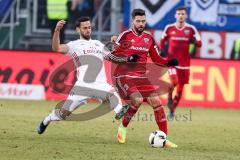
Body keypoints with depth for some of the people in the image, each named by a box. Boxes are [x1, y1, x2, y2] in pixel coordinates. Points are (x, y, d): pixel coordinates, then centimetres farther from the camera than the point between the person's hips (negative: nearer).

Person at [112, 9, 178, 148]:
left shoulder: (149, 38, 9)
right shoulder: (125, 35, -6)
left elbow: (156, 59, 15)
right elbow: (113, 55, -6)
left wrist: (169, 63, -4)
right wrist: (128, 58, -22)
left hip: (141, 77, 5)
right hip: (124, 76, -5)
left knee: (156, 101, -10)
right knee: (137, 100, -27)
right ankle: (123, 128, -2)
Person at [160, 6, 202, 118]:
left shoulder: (191, 29, -1)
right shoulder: (169, 28, 1)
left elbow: (199, 44, 2)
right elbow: (163, 40, 18)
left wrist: (194, 41, -20)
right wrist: (161, 49, 2)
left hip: (184, 62, 1)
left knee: (180, 88, 5)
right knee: (173, 82, -24)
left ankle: (172, 110, 22)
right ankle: (169, 96, 9)